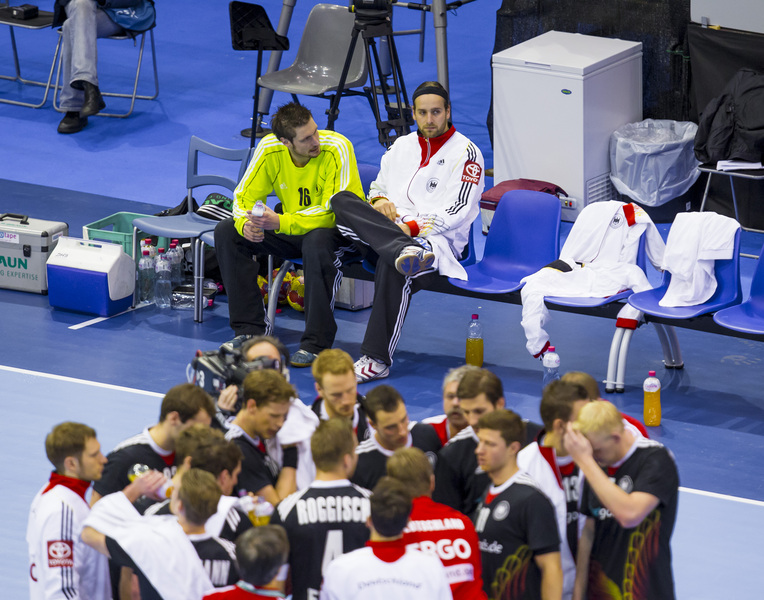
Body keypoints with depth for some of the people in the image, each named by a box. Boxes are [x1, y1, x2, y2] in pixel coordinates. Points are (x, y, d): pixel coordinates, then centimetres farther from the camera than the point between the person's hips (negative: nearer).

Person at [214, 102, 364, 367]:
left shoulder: (336, 149, -26)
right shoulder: (269, 148, -13)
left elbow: (334, 211, -29)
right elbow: (245, 195, -3)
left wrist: (280, 222, -39)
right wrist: (246, 224, -27)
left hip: (338, 229, -5)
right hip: (291, 232, 5)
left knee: (317, 242, -39)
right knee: (227, 232, -10)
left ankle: (317, 343, -27)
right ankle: (251, 330, -5)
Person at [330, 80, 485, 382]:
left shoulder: (465, 153, 4)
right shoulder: (401, 146, 23)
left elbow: (456, 213, -6)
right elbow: (379, 185, 30)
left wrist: (411, 227, -16)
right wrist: (378, 200, 4)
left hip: (437, 241, -6)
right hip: (386, 233, 6)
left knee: (391, 268, -40)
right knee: (343, 201, -24)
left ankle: (377, 360, -38)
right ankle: (407, 253, -47)